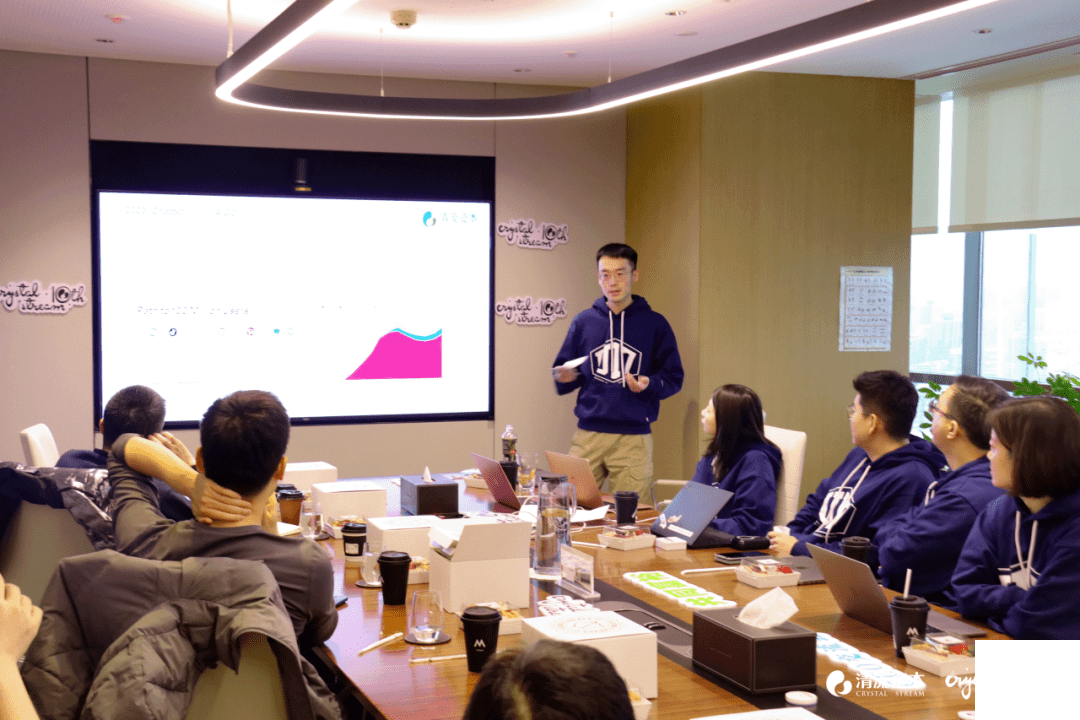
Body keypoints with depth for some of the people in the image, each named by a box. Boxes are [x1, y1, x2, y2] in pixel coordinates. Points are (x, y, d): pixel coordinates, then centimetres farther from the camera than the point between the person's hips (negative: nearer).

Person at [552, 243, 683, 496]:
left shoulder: (654, 323, 5)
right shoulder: (583, 322, 11)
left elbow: (674, 378, 5)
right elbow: (562, 372, 16)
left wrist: (649, 384, -14)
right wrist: (565, 378, -7)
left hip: (634, 439, -2)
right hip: (588, 434, 2)